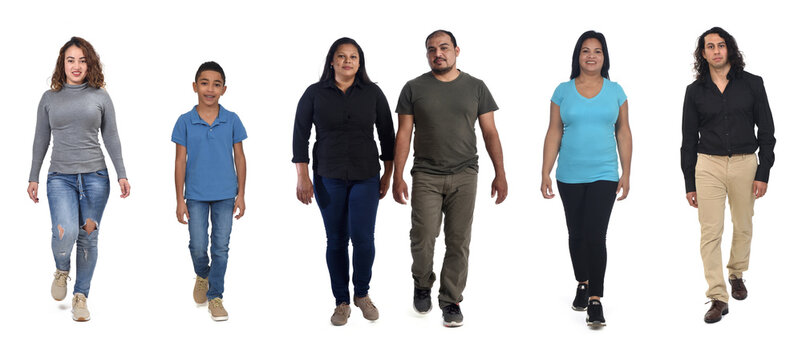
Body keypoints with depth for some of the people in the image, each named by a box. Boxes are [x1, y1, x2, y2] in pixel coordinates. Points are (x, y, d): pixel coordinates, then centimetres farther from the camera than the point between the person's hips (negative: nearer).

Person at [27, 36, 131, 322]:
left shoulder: (100, 97, 6)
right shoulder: (49, 98, 7)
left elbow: (111, 138, 8)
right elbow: (41, 140, 12)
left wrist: (121, 174, 3)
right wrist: (33, 178, 11)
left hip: (95, 177, 1)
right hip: (60, 177, -1)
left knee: (88, 238, 3)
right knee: (65, 234, -18)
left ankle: (81, 295, 16)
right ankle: (61, 271, 15)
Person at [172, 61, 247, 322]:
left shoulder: (232, 120, -1)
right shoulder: (185, 122, -3)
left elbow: (239, 157, 4)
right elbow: (180, 160, 0)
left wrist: (241, 195, 1)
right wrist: (180, 199, -2)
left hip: (225, 195, 0)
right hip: (196, 195, 0)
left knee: (221, 248, 3)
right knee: (198, 247, 3)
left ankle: (215, 296, 15)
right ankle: (202, 275, 35)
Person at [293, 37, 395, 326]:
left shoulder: (373, 93, 2)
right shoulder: (315, 93, 0)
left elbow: (387, 134, 8)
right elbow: (300, 134, 0)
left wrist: (388, 173, 6)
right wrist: (302, 177, -6)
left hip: (366, 177, 0)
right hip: (328, 177, 0)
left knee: (363, 238, -8)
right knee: (336, 240, 3)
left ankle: (362, 294, 16)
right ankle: (342, 302, 15)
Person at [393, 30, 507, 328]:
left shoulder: (475, 87, 7)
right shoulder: (414, 88, 5)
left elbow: (490, 132, 8)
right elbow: (404, 134, 4)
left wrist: (500, 174, 2)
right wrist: (398, 177, -3)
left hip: (464, 176, 1)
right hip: (426, 176, -1)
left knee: (458, 241, 1)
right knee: (423, 238, -8)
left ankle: (451, 301, 12)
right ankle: (422, 286, 20)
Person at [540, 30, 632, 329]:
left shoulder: (615, 91, 4)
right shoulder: (563, 91, 3)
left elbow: (623, 134, 7)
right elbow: (554, 134, 3)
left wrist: (626, 173, 2)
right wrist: (545, 174, -2)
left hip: (604, 175, -1)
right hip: (570, 177, 2)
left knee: (596, 237, -11)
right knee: (576, 235, 13)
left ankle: (595, 301, -8)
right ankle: (582, 285, 33)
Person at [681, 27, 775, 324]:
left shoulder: (751, 84, 1)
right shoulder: (695, 91, 4)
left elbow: (766, 131, 3)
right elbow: (689, 140, 8)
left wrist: (763, 173, -4)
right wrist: (689, 183, 5)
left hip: (745, 164, 0)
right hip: (709, 165, 0)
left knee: (743, 226, 12)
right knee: (711, 231, -7)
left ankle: (736, 274, 38)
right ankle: (718, 298, -5)